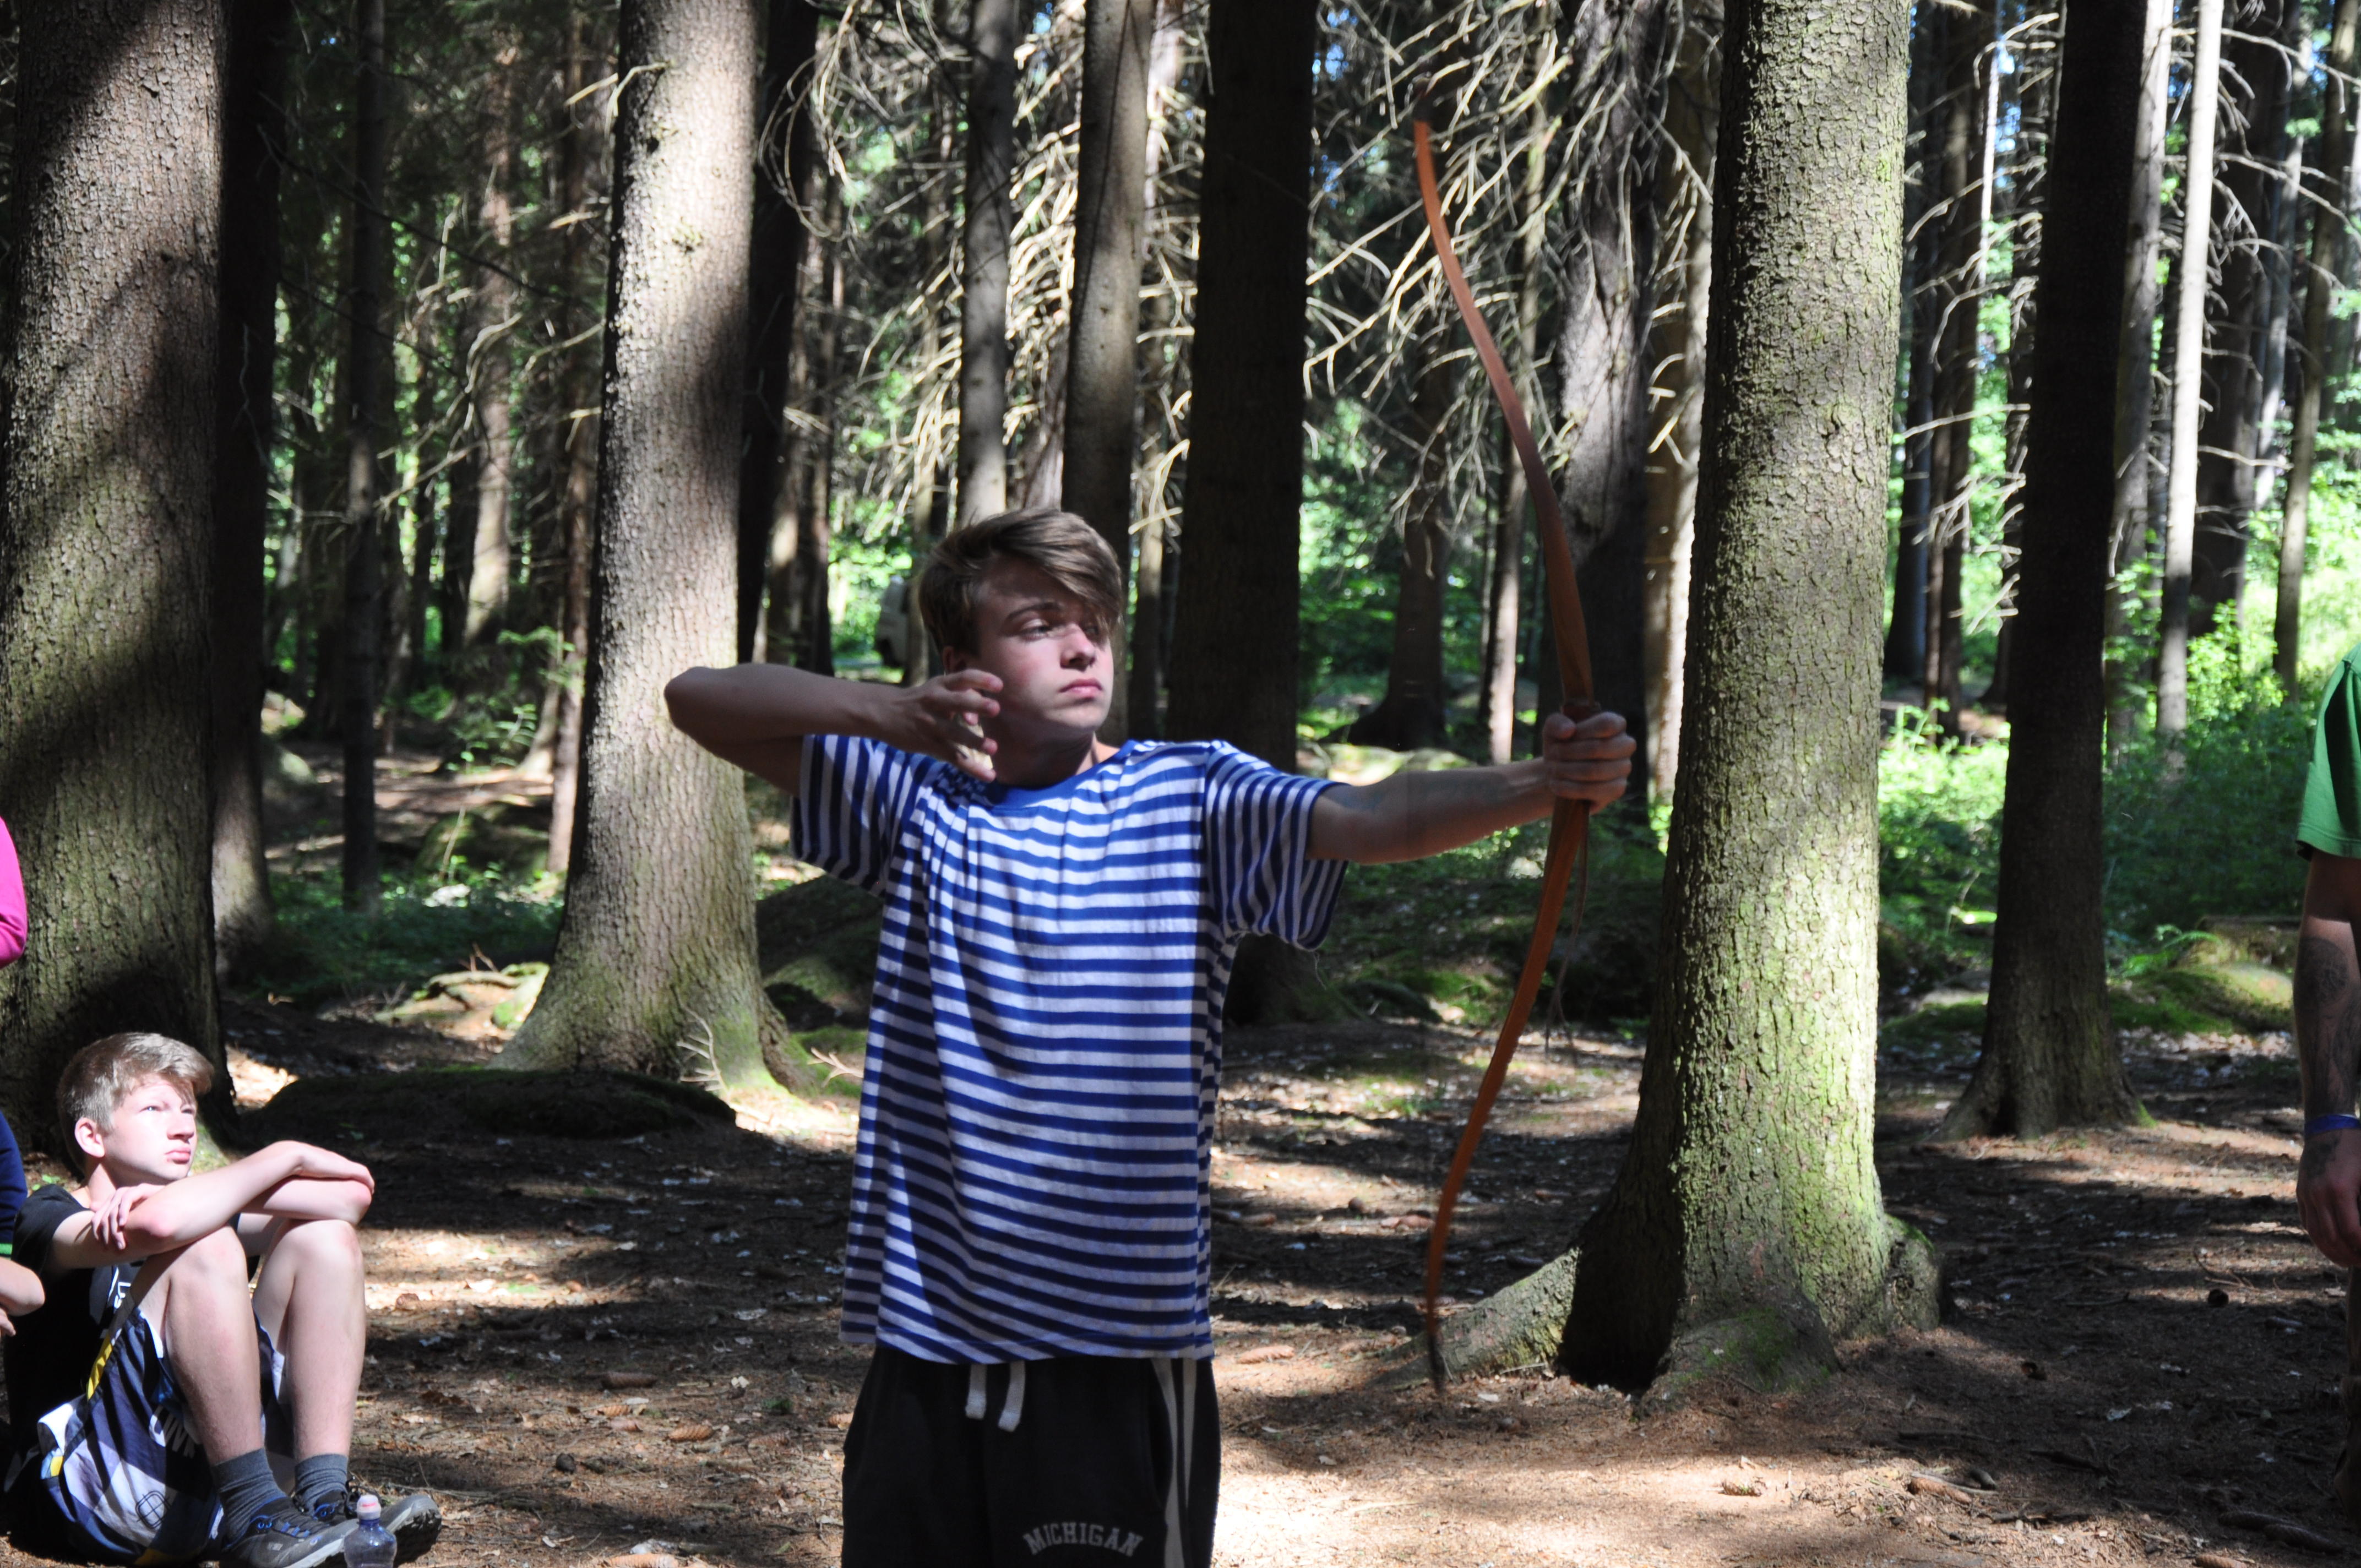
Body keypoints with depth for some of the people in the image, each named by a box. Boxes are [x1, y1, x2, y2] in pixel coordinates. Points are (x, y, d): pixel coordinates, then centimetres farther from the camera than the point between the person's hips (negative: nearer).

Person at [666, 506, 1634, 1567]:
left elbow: (1371, 817, -18)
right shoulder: (917, 796, 7)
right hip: (927, 1349, 3)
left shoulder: (1190, 800, -1)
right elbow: (698, 699, 5)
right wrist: (894, 716, -13)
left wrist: (1535, 785, -38)